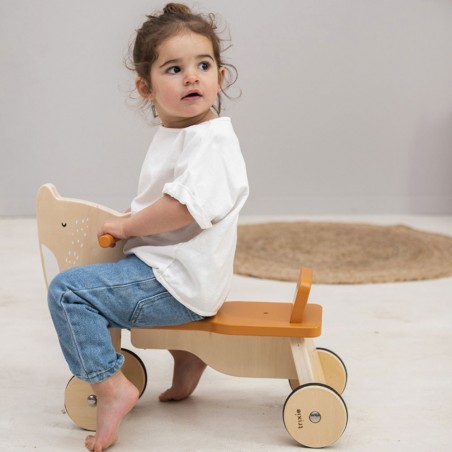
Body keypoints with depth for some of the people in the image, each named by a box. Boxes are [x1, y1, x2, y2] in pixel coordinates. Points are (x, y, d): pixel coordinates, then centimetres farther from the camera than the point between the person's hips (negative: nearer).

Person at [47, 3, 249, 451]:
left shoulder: (212, 138, -19)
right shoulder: (171, 134, 11)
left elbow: (185, 207, -31)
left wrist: (127, 226, -17)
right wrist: (129, 220, 13)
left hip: (178, 283, -10)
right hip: (164, 268, 10)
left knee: (68, 290, -17)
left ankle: (110, 387, -13)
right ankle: (187, 355, 33)